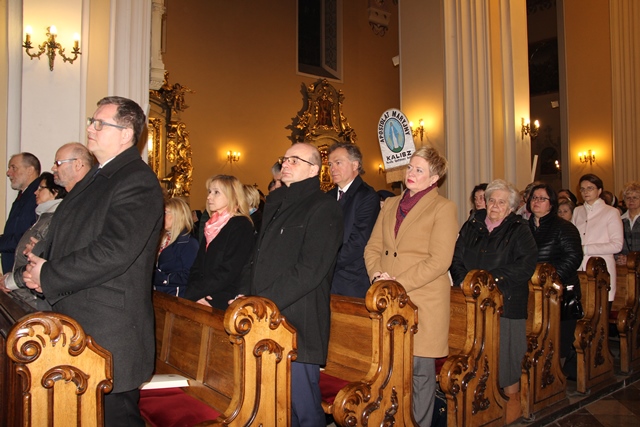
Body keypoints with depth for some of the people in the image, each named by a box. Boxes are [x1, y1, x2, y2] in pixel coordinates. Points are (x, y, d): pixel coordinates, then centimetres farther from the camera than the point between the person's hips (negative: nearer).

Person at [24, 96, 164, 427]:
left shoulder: (138, 182, -16)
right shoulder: (96, 177, 16)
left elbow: (113, 251, -26)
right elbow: (65, 236, 21)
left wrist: (48, 276, -14)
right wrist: (40, 270, 2)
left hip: (111, 336, -10)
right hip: (77, 325, 10)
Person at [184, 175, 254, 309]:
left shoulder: (241, 226, -7)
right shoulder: (212, 226, 15)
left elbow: (227, 272, -14)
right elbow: (198, 266, 13)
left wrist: (192, 293, -10)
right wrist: (196, 294, -4)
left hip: (226, 302, -6)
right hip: (203, 300, 6)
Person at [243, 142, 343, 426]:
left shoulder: (324, 208, -7)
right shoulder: (274, 203, 18)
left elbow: (309, 270, -16)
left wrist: (263, 302, -18)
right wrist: (248, 294, 6)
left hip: (298, 323, -7)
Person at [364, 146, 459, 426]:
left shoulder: (443, 208, -3)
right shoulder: (390, 205, 15)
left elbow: (439, 261, -11)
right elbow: (373, 247, 13)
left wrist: (400, 283, -16)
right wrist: (377, 275, -6)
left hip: (423, 301, -5)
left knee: (419, 369, 3)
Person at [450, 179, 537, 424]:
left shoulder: (518, 229, 3)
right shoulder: (472, 226, 13)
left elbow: (526, 264, -10)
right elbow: (456, 258, 8)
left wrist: (493, 279, -16)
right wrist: (463, 280, -10)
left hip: (507, 301, -3)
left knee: (506, 348, 0)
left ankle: (513, 400, 19)